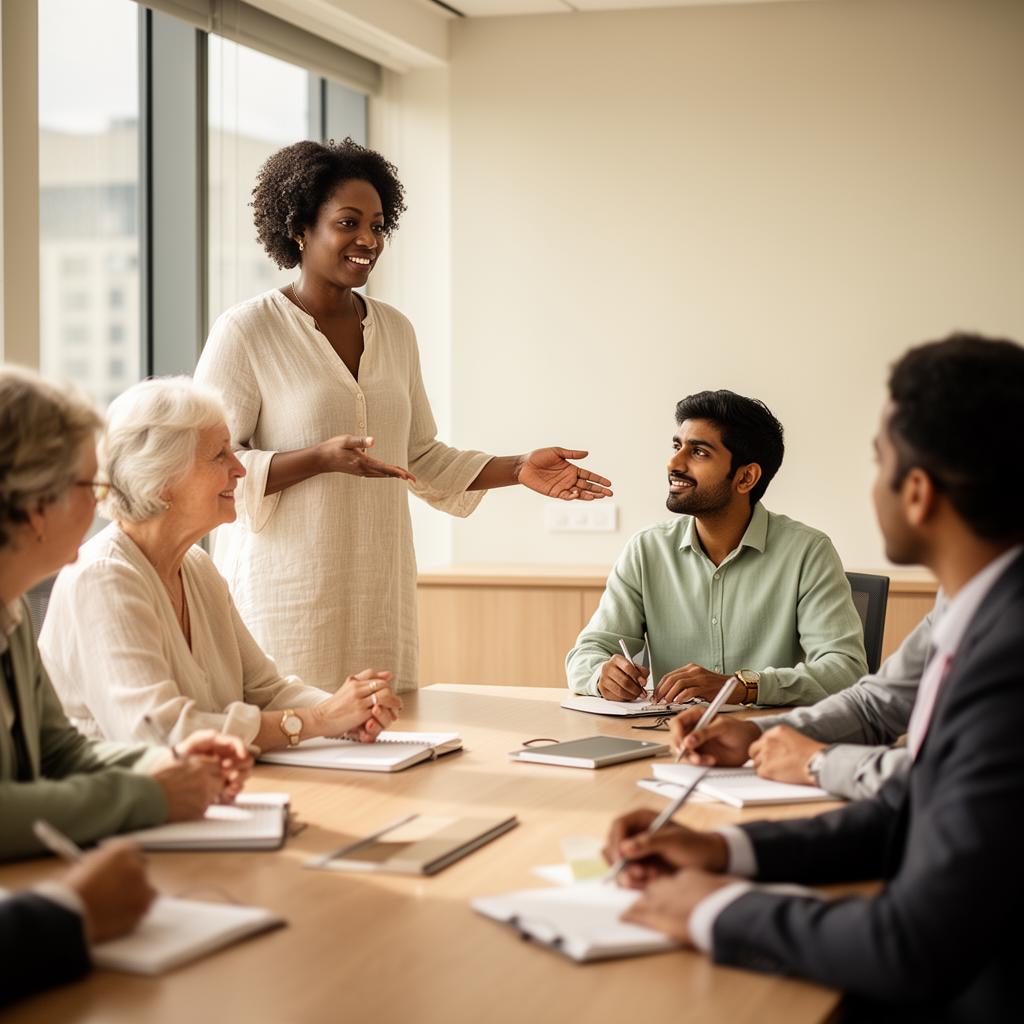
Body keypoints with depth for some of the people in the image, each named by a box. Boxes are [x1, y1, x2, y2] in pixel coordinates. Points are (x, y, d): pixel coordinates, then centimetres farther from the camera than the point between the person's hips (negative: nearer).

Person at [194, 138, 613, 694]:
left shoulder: (394, 330, 12)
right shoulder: (245, 331, -6)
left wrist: (519, 469, 8)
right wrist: (321, 457, -21)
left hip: (379, 593, 5)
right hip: (286, 596, -5)